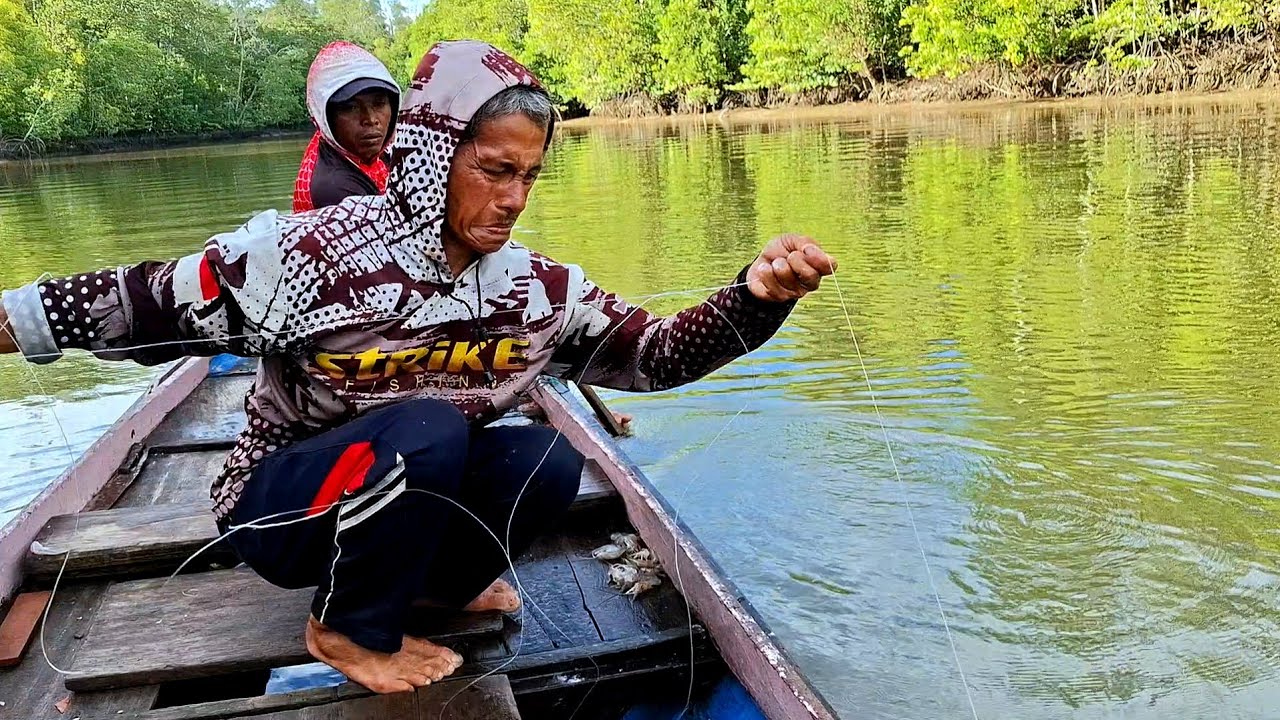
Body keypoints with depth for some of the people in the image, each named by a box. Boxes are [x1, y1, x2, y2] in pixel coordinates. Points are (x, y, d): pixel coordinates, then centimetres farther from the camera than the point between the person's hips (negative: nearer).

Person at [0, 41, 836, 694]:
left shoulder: (537, 289, -9)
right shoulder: (311, 253, -23)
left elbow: (656, 353, -12)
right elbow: (149, 304, -14)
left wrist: (757, 296, -27)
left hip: (407, 491, 5)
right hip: (278, 501, -4)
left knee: (548, 462, -20)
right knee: (424, 427, -34)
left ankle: (436, 581, 11)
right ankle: (351, 629, -6)